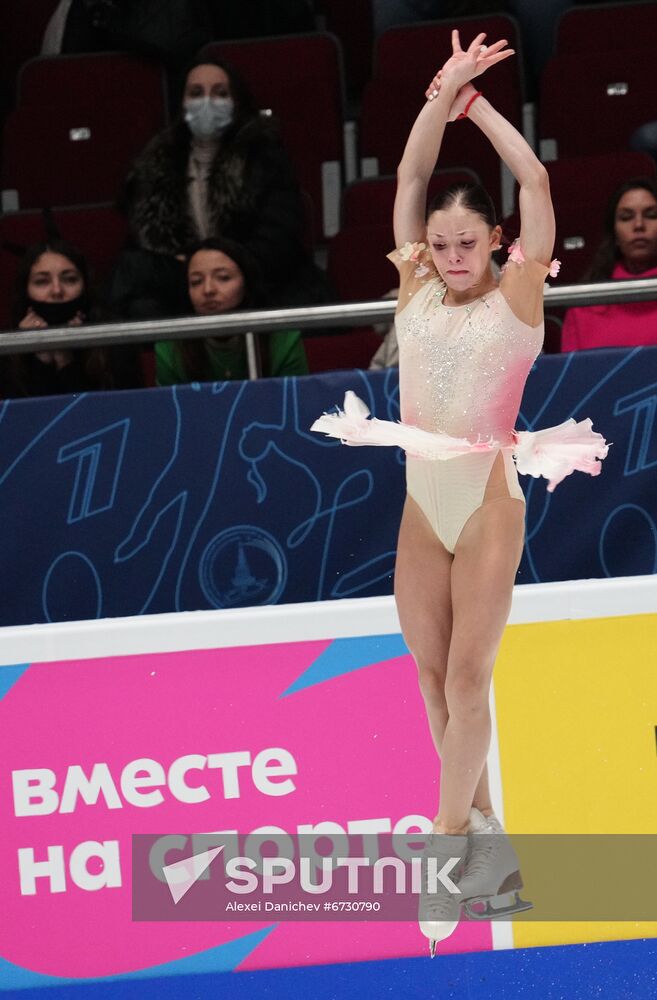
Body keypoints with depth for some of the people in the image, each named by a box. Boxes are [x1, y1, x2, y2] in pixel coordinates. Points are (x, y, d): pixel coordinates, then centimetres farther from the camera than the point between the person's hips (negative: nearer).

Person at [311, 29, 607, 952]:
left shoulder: (517, 297, -5)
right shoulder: (417, 291, 5)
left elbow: (536, 180, -9)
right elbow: (412, 178, 3)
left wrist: (478, 105, -1)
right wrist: (442, 94, -5)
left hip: (488, 503, -5)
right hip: (422, 504, 5)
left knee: (467, 677, -7)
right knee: (432, 676, 7)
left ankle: (447, 847, -5)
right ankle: (480, 827, 18)